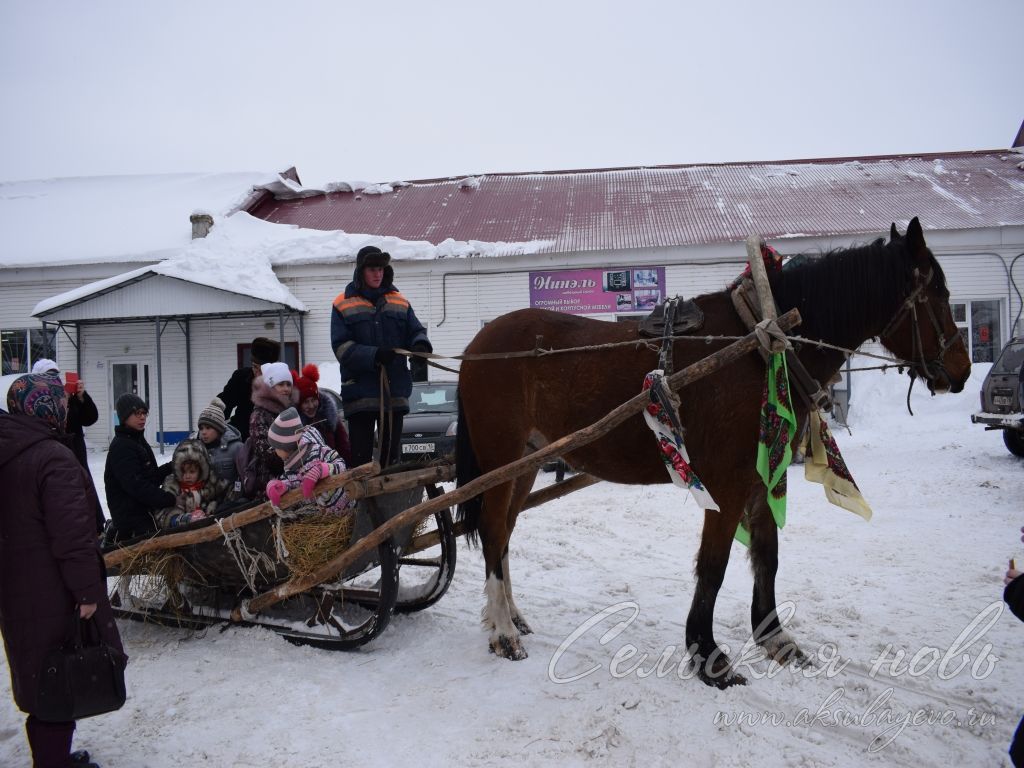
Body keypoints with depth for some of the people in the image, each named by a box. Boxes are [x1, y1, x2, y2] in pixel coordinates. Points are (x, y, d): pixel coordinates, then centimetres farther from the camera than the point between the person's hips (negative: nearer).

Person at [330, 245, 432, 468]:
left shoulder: (399, 302, 12)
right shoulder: (344, 305, 1)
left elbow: (416, 331, 11)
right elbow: (341, 347, -8)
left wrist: (421, 345, -14)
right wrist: (374, 355, -22)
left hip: (395, 389, 4)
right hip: (360, 389, -3)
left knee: (391, 449, 11)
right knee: (360, 452, -2)